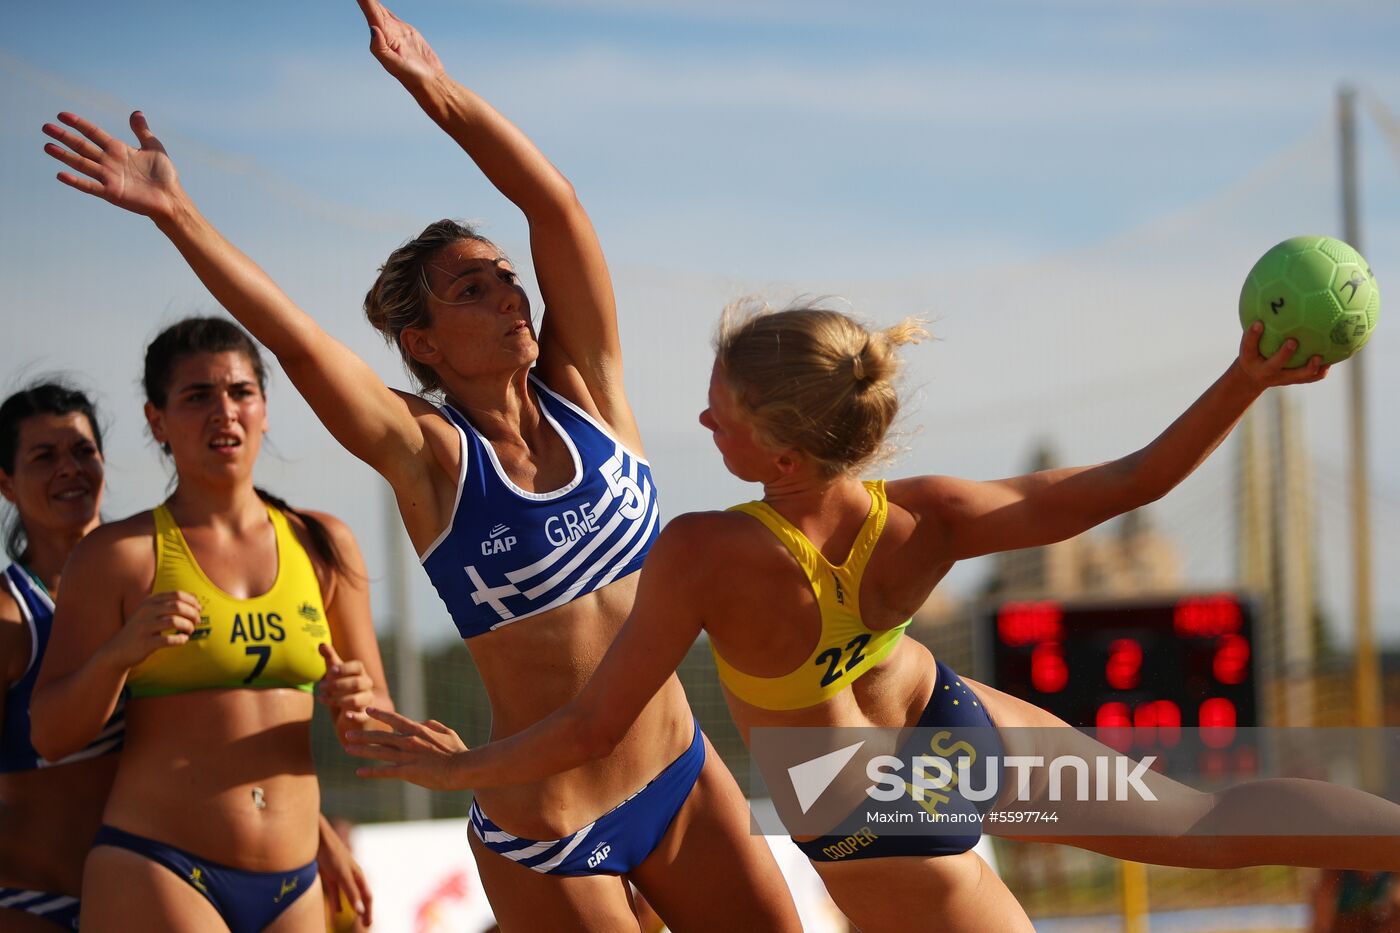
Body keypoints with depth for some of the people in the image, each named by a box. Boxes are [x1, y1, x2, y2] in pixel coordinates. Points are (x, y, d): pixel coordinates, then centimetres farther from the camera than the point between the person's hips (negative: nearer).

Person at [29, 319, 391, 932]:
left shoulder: (323, 547, 11)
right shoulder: (118, 555, 0)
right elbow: (50, 737, -3)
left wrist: (356, 710, -8)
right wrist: (116, 655, -20)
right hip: (152, 879, -4)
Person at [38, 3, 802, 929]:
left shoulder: (584, 387, 2)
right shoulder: (428, 452, -9)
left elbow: (555, 206, -8)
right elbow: (294, 337, -21)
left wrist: (440, 90, -16)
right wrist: (179, 216, -28)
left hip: (684, 780, 5)